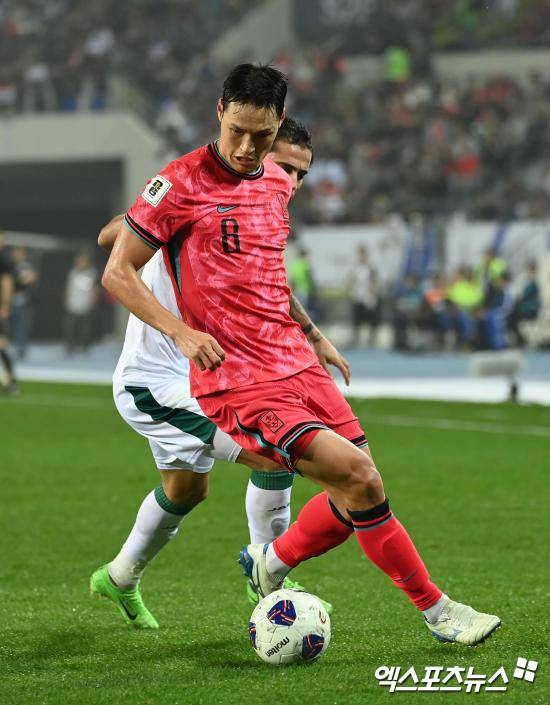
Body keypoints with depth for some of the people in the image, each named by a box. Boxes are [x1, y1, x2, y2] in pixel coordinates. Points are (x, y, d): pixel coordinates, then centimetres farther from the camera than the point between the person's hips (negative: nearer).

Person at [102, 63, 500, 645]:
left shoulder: (278, 183, 12)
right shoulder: (183, 183, -10)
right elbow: (117, 274, -8)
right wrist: (181, 331, -20)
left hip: (296, 365, 8)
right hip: (236, 383, -8)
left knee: (357, 495, 3)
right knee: (358, 477, -17)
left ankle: (270, 564, 27)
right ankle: (435, 608, -3)